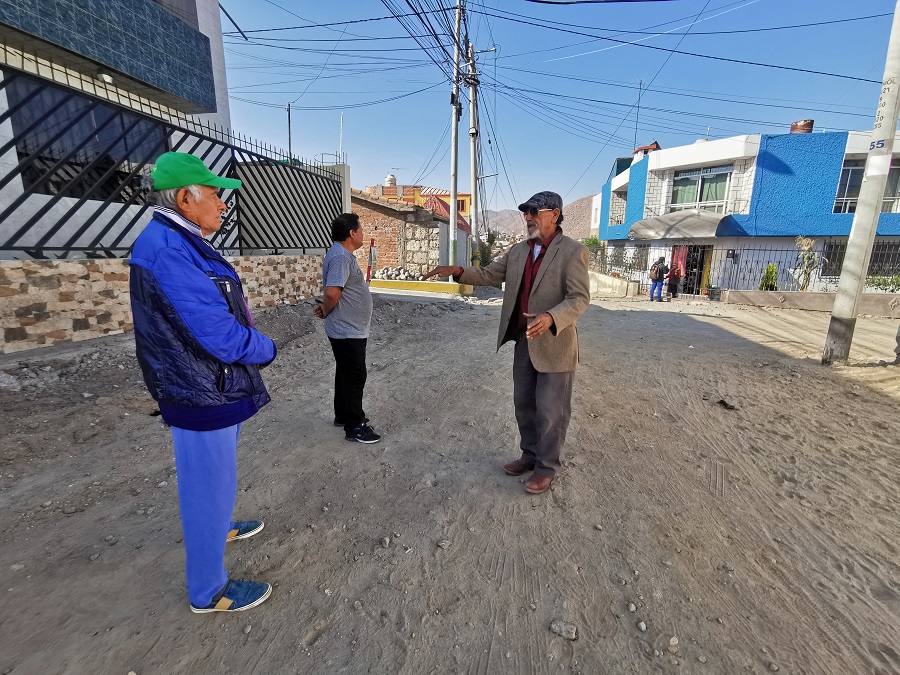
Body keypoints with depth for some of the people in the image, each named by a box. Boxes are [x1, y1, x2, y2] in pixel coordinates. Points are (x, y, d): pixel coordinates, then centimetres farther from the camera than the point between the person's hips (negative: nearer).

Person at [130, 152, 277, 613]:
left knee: (213, 475, 29)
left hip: (217, 386, 11)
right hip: (202, 394, -11)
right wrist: (267, 349, -11)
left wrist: (252, 342, 0)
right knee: (208, 484, 6)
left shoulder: (182, 244, 10)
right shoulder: (167, 250, -25)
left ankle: (216, 528, 54)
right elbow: (220, 335, -29)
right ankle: (208, 590, 26)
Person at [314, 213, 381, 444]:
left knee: (346, 373, 19)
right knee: (355, 376, -1)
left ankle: (343, 415, 33)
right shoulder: (340, 257, -22)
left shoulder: (343, 254, 12)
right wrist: (326, 312, -12)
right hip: (348, 331, -10)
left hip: (350, 329, 10)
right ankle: (354, 426, 10)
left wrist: (326, 306, 6)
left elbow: (333, 292, 20)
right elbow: (332, 293, -29)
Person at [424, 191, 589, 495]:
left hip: (554, 344, -6)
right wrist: (459, 271, -5)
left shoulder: (573, 251, -10)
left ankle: (546, 467, 24)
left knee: (550, 410, 5)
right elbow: (489, 275, 12)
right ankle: (530, 455, 36)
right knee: (524, 404, 16)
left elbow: (580, 297, -17)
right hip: (523, 341, 7)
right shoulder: (518, 251, 10)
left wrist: (550, 318, -35)